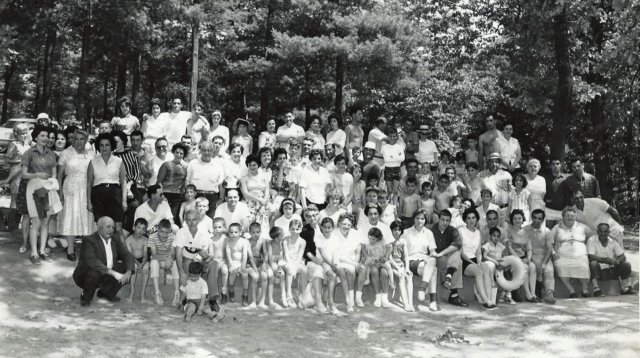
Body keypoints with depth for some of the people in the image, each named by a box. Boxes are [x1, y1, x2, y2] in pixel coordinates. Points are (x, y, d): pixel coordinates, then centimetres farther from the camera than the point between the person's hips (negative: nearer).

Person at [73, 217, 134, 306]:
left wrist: (128, 272, -24)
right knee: (95, 272, -37)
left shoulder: (116, 241, 4)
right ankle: (85, 297, -7)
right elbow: (91, 261, -33)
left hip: (107, 276, 6)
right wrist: (113, 273, -38)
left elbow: (127, 255, -2)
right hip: (84, 277, -6)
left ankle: (106, 292, 13)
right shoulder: (89, 241, -18)